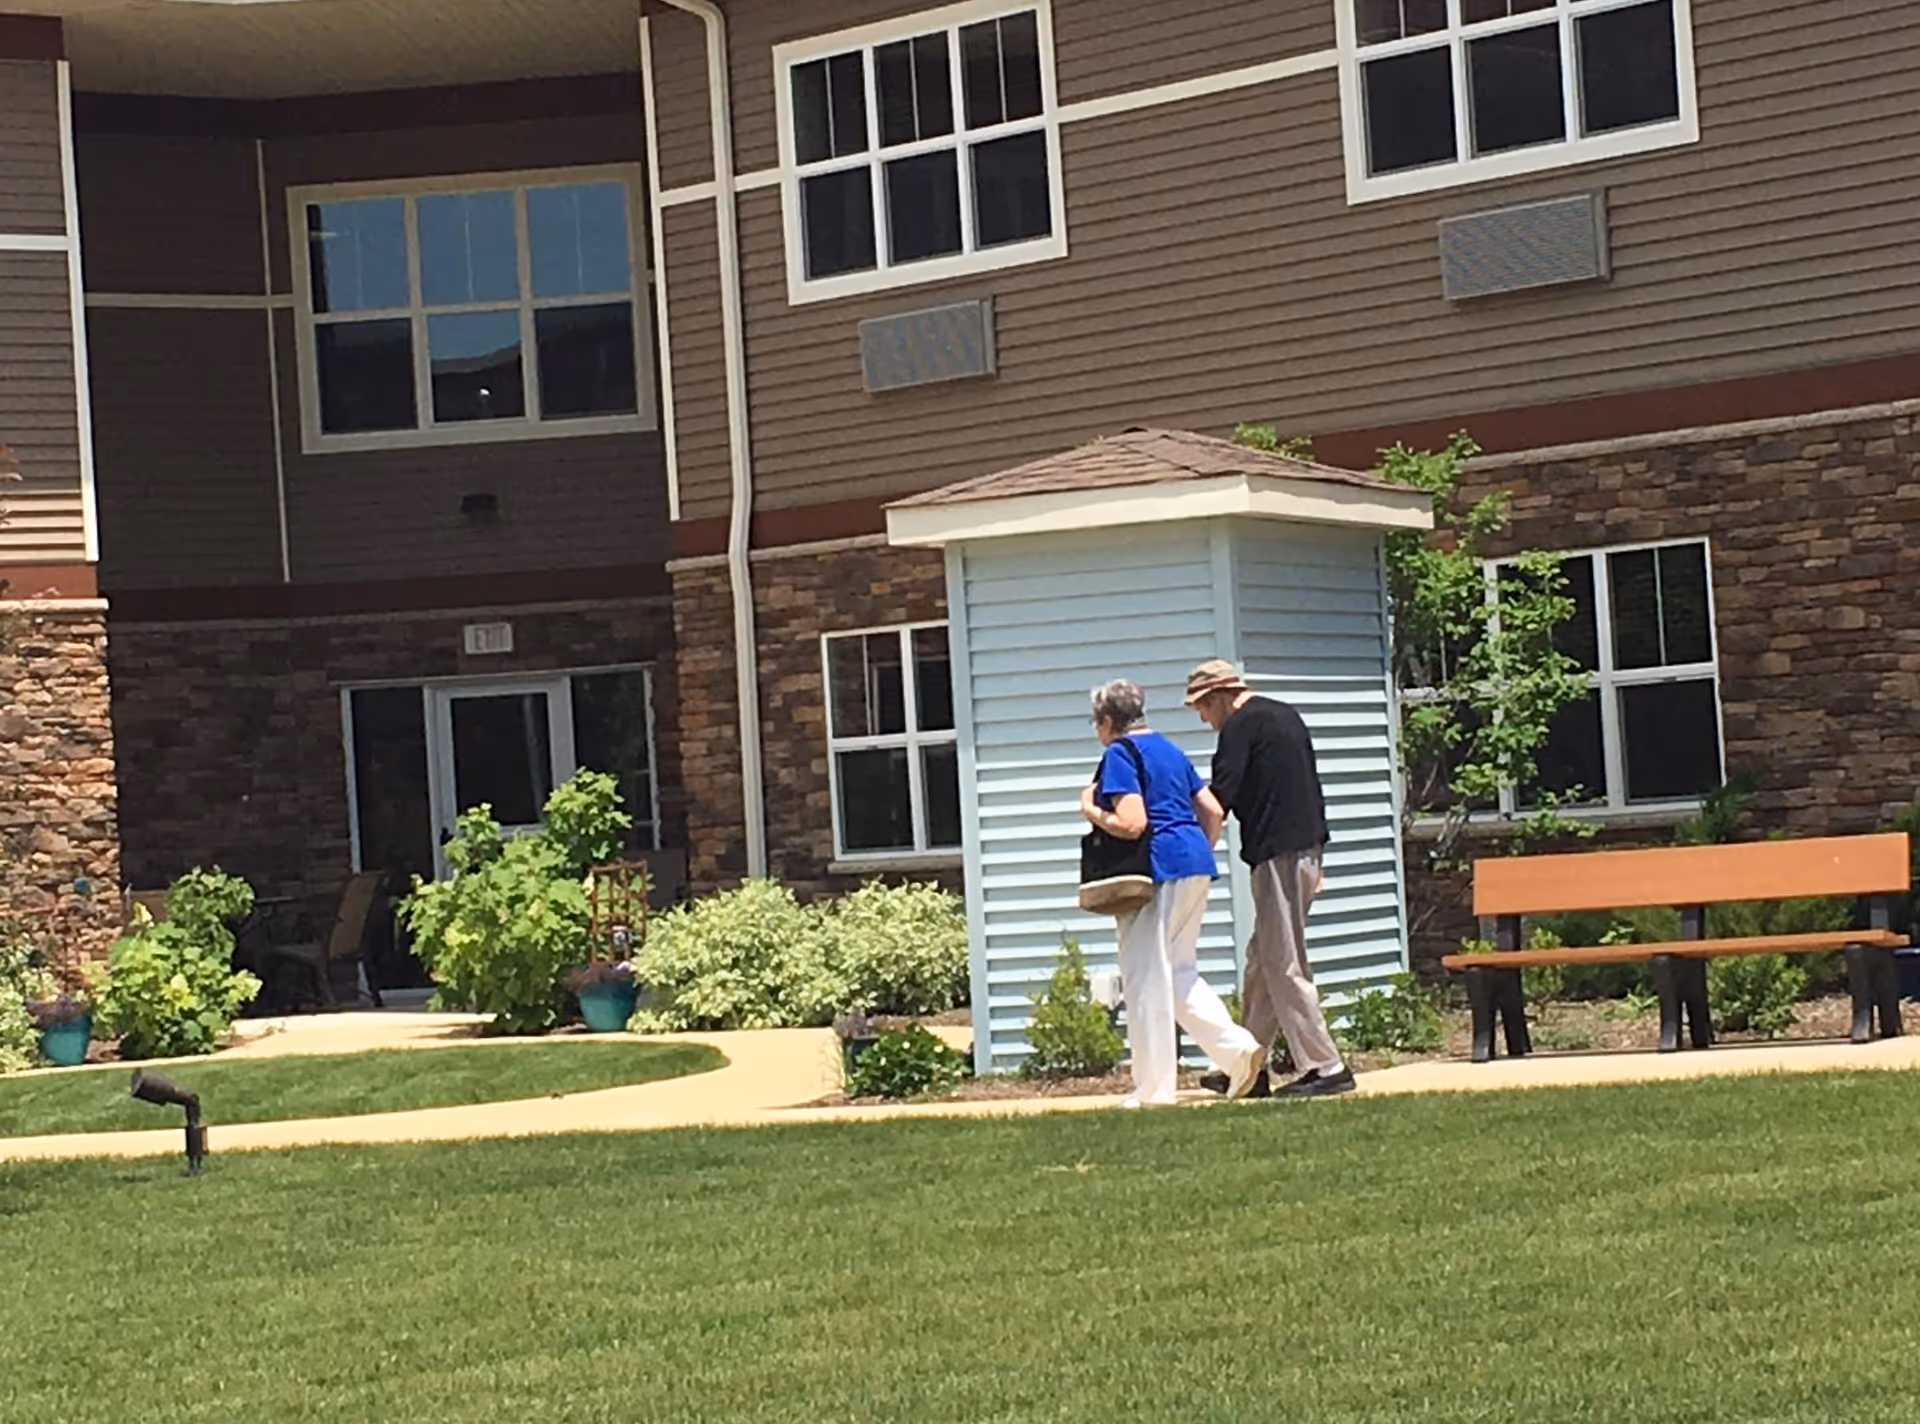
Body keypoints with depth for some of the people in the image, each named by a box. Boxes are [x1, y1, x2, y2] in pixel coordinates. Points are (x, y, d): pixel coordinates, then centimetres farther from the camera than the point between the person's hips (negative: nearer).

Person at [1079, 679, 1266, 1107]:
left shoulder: (1119, 754, -7)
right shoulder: (1169, 749, 18)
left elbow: (1131, 823, -18)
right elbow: (1214, 812, 16)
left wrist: (1090, 811, -2)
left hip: (1157, 868, -9)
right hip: (1195, 865, 9)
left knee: (1146, 979, -2)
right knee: (1179, 972, 17)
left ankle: (1154, 1090, 1)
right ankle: (1239, 1048, 1)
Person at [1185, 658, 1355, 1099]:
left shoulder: (1240, 726, -9)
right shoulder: (1285, 716, 19)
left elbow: (1219, 797, -15)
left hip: (1277, 855, -10)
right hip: (1308, 847, 10)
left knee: (1284, 966, -6)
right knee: (1262, 962, 14)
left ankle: (1325, 1068, -7)